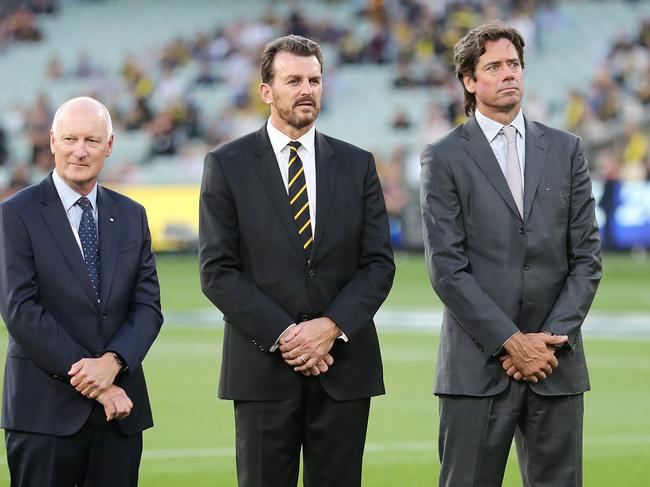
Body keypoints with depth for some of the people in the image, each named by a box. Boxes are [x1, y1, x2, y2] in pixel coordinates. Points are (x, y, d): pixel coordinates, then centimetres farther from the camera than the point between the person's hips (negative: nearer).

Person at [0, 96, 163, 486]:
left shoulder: (131, 216, 13)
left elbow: (148, 305, 7)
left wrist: (113, 362, -13)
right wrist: (95, 384, -13)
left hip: (120, 410, 4)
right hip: (46, 410, -4)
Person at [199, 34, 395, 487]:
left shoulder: (357, 165, 9)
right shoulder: (227, 165, 1)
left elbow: (379, 263, 5)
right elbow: (218, 271, -4)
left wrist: (332, 326, -11)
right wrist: (283, 335, -13)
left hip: (344, 365, 2)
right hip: (263, 368, -2)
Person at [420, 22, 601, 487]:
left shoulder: (566, 150, 11)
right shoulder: (445, 158, 1)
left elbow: (586, 256, 6)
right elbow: (447, 268, -6)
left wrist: (551, 339, -6)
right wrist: (511, 342, -12)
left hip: (556, 362, 3)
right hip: (478, 367, -3)